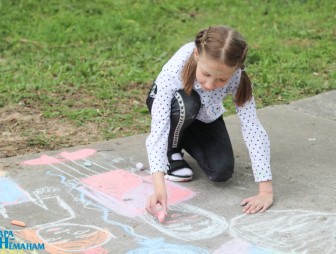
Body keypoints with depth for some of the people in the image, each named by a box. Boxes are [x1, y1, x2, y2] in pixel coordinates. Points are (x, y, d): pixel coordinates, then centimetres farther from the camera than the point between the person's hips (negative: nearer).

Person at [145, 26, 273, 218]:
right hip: (172, 106, -2)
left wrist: (266, 190, -41)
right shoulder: (173, 72, -41)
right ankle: (171, 153, -7)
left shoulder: (237, 78, -36)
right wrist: (159, 186, -56)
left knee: (222, 173, -17)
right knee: (186, 104, -38)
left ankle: (184, 139, 13)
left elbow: (253, 130, -36)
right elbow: (158, 129, -45)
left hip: (205, 117, 2)